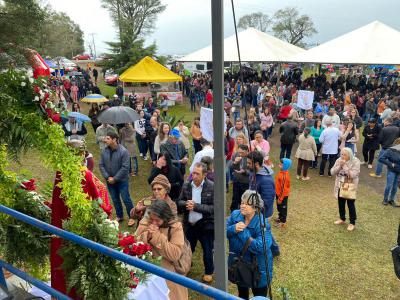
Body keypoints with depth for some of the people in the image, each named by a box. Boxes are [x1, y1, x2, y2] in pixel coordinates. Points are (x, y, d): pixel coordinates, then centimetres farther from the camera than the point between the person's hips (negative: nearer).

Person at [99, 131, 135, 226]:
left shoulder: (123, 151, -18)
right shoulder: (104, 151, -3)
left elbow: (125, 167, -19)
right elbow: (101, 165, 1)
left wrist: (115, 179, -18)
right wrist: (107, 177, -10)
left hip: (122, 180, -5)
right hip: (110, 180, 5)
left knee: (126, 199, 2)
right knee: (115, 199, 16)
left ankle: (132, 217, 18)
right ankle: (119, 216, 35)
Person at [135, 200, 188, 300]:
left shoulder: (176, 226, -14)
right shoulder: (145, 223, -5)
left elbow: (175, 255, -22)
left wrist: (157, 236, -24)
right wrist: (147, 236, -22)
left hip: (169, 273, -2)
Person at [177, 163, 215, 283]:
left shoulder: (212, 187, -17)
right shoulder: (186, 185, -4)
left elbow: (213, 208, -19)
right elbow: (179, 202, 4)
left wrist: (196, 206, -26)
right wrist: (186, 204, -19)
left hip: (206, 225, -3)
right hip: (189, 224, 3)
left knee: (208, 251, 14)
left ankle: (208, 272, 39)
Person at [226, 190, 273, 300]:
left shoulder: (262, 223, -26)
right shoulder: (235, 215, -10)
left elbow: (261, 247, -36)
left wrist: (242, 232, -31)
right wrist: (233, 229, -29)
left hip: (257, 268, -5)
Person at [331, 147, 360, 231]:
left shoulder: (355, 162, -16)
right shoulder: (339, 160, -2)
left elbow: (353, 175, -25)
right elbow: (332, 172, -4)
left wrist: (345, 166, -25)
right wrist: (339, 166, -19)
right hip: (340, 186, 5)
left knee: (350, 205, 3)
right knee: (341, 203, 17)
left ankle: (352, 223, 17)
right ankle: (342, 219, 36)